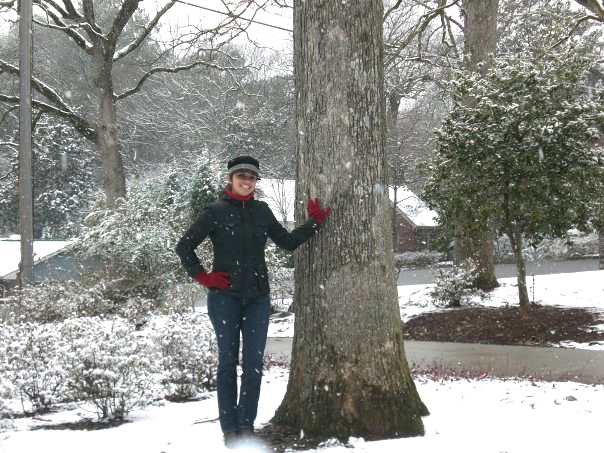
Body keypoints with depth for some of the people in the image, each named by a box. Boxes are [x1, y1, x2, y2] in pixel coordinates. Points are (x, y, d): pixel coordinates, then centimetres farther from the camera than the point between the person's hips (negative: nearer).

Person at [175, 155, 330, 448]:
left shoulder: (262, 211, 11)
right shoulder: (216, 212, -2)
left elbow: (287, 242, 17)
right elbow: (184, 246, 1)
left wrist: (314, 223, 10)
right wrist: (202, 276, -5)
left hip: (257, 298, 4)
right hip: (225, 297, -4)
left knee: (254, 363, 1)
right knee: (228, 361, 1)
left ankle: (247, 425, 11)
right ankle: (230, 430, 7)